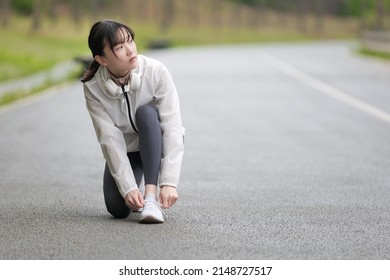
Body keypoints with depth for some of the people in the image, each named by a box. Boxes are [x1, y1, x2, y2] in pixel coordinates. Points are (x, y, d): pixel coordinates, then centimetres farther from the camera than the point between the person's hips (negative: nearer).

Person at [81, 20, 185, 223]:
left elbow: (172, 127, -31)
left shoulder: (156, 72, -28)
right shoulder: (93, 88, -22)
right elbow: (110, 139, -23)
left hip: (158, 144, -1)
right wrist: (128, 188, -32)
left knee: (146, 112, -34)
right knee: (118, 208, -20)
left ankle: (151, 196, -32)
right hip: (125, 151, 1)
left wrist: (169, 183, -39)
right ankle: (137, 189, 17)